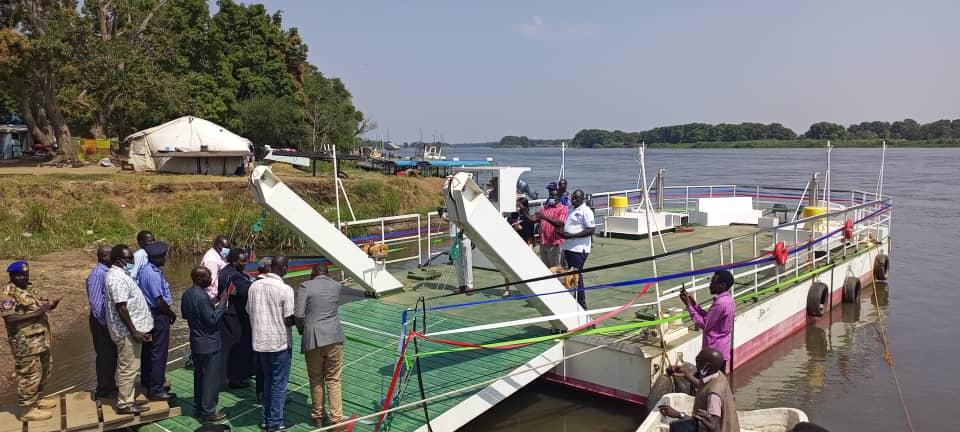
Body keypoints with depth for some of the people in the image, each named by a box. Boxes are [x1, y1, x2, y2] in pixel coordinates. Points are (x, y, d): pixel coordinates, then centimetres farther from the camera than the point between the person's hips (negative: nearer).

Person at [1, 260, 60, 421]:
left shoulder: (29, 288, 12)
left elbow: (39, 304, 21)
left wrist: (50, 304, -2)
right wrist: (36, 313, -27)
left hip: (40, 339, 10)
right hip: (25, 342, -9)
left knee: (44, 370, 20)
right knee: (29, 374, -3)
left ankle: (35, 399, 35)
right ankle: (27, 410, 8)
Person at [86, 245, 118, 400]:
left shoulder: (109, 272, 6)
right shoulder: (97, 274, -19)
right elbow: (95, 302, -21)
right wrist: (104, 322, -16)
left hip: (110, 318, 8)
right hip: (101, 321, -8)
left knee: (111, 353, 17)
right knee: (105, 355, 2)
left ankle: (110, 385, 30)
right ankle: (103, 390, 15)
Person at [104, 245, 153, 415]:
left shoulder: (118, 274, 11)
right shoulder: (118, 278, -22)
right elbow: (121, 307, -26)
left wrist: (135, 329, 24)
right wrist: (134, 331, -24)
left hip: (127, 329, 11)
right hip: (127, 330, -11)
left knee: (126, 365, 20)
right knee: (129, 367, -2)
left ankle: (125, 394, 32)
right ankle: (125, 404, 5)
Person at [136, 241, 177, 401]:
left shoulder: (145, 269, 6)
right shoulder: (154, 274, -24)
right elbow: (160, 302, -23)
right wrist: (172, 314, -8)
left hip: (149, 314, 10)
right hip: (159, 316, -10)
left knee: (148, 350, 22)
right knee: (159, 353, -2)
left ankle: (147, 380, 39)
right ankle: (156, 390, 3)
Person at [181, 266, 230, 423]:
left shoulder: (187, 294, 3)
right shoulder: (202, 297, -26)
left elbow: (184, 314, 16)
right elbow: (213, 320, -24)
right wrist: (222, 302, -18)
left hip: (196, 342, 9)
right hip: (209, 344, -9)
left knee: (199, 375, 19)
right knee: (211, 378, 2)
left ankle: (198, 408, 30)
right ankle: (208, 412, 10)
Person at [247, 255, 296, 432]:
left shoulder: (254, 286, -1)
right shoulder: (285, 290, -17)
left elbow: (249, 312, 7)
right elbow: (289, 320, -17)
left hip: (260, 342, 6)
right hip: (280, 342, -6)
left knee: (268, 381, 20)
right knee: (279, 384, 7)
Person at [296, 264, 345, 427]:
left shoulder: (305, 286, -2)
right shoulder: (337, 286, 8)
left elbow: (298, 314, -9)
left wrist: (303, 330, 8)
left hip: (312, 339, -1)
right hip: (334, 339, 2)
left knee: (316, 380, 13)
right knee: (333, 380, 8)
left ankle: (318, 417, 24)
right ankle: (336, 418, 6)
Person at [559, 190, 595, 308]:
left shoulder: (586, 211, -12)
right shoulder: (571, 209, 15)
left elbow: (591, 230, -18)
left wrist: (572, 235, -21)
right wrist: (563, 233, 6)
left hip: (579, 249, -9)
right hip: (568, 247, 9)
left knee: (577, 277, -5)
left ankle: (581, 305, 3)